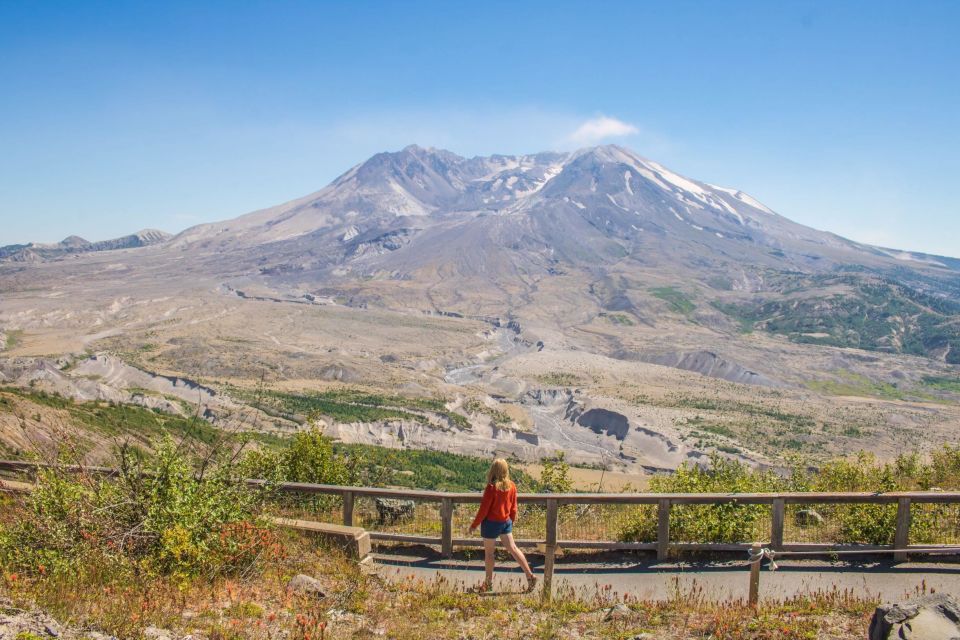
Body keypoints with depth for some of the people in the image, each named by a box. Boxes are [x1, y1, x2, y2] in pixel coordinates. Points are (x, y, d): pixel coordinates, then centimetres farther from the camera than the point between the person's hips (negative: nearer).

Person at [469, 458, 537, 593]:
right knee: (513, 548, 11)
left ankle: (488, 583, 20)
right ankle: (530, 575, 5)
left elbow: (484, 509, -17)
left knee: (488, 552, 10)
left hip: (491, 523, -5)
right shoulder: (512, 486, -3)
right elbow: (513, 507, 7)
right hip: (506, 522, 5)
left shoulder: (491, 488, -21)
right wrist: (512, 521, 23)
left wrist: (474, 525, -6)